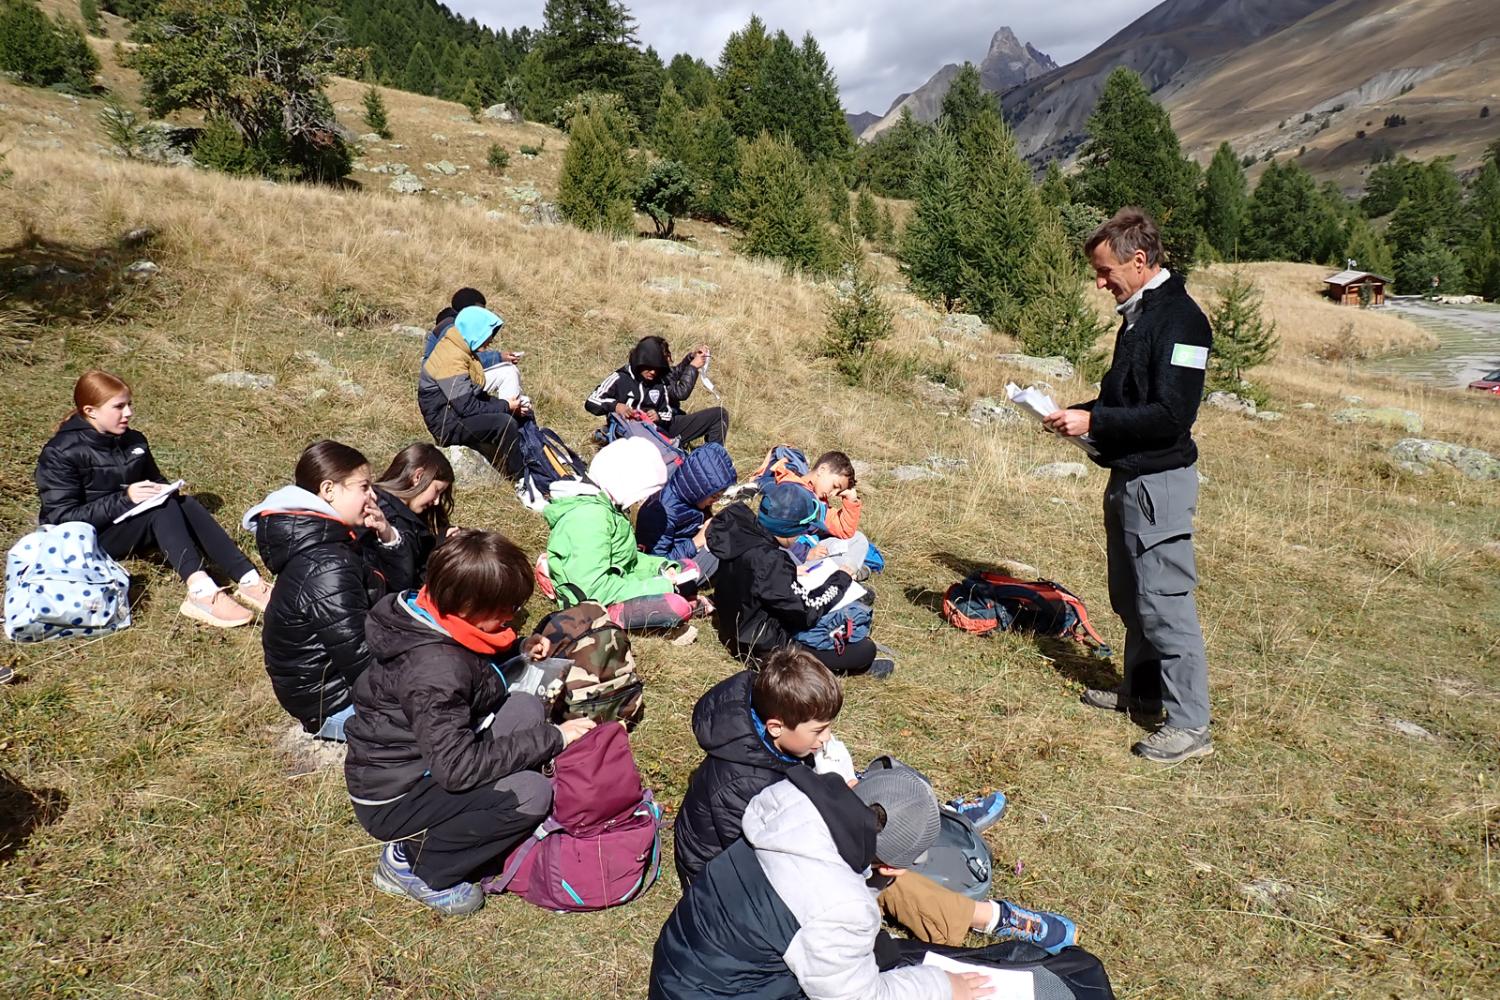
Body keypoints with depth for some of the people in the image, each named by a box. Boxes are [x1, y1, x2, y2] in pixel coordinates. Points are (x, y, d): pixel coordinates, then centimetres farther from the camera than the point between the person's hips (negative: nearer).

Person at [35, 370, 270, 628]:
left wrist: (164, 489, -7)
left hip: (134, 523, 6)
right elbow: (62, 518, -19)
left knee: (183, 503, -25)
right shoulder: (60, 454, -14)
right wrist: (123, 499, -28)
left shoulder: (133, 441, 5)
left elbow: (155, 480, 19)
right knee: (163, 507, -32)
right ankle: (200, 592, -54)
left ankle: (249, 581, -41)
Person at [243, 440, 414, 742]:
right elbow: (360, 661, -28)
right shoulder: (327, 569, -29)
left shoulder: (338, 537, 0)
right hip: (334, 703, -9)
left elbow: (400, 581, 8)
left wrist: (388, 538, -10)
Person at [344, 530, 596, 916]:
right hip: (393, 797, -9)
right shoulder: (434, 670, -31)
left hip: (429, 755, 9)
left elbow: (473, 664, 17)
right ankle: (412, 863, -4)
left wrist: (519, 651, 0)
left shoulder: (435, 617, -5)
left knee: (527, 707, 0)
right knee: (531, 794, -25)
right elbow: (458, 767, -32)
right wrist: (551, 739, -26)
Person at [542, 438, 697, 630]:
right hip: (593, 606, -10)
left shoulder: (605, 505, 5)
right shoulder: (590, 516, -25)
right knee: (679, 608, -27)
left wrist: (661, 567, -1)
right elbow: (596, 587, -29)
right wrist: (657, 586, -23)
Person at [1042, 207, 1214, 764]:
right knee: (1130, 595, 19)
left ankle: (1190, 725, 3)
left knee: (1164, 600, -6)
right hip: (1127, 474, 10)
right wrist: (1078, 414, 6)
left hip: (1160, 479, -10)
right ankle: (1142, 691, 34)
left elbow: (1169, 415, -24)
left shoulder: (1179, 320, -17)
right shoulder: (1137, 315, 13)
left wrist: (1093, 422, -21)